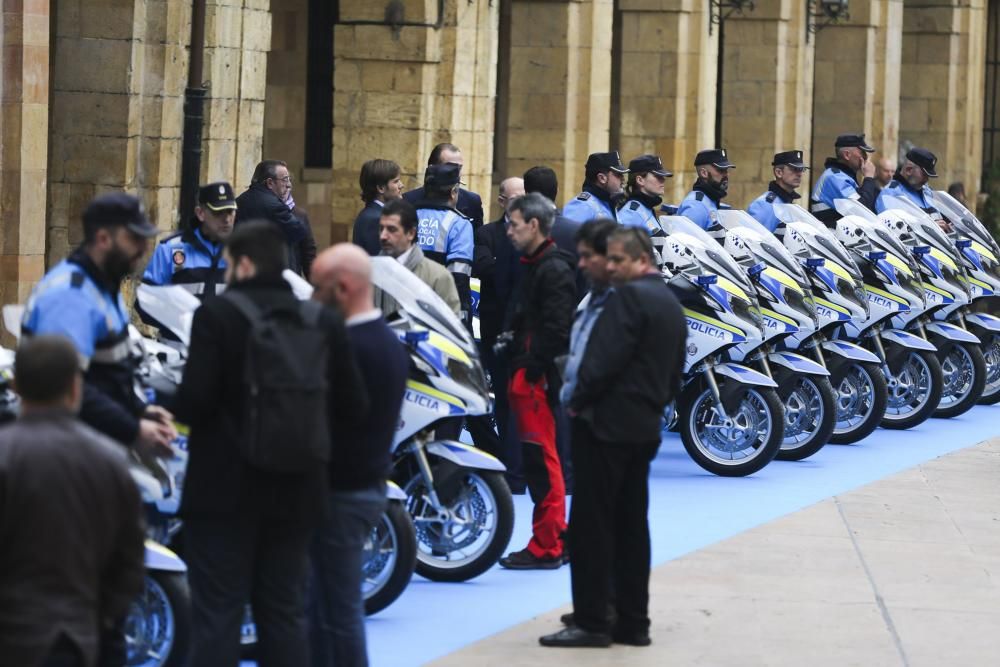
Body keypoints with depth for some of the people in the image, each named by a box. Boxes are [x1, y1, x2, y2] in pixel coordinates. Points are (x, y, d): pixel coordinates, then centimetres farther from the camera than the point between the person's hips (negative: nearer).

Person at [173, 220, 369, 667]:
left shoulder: (217, 315, -11)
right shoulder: (324, 323, 3)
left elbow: (194, 401, -18)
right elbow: (353, 407, 3)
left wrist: (168, 405, 3)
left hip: (226, 490, -4)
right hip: (296, 492, 5)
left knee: (217, 615, -1)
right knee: (284, 613, 13)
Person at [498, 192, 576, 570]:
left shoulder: (553, 269, -13)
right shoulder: (534, 266, 19)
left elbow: (556, 329, -20)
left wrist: (531, 369, -19)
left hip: (538, 378, -11)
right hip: (526, 375, 11)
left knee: (541, 459, -8)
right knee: (539, 460, 13)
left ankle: (546, 547, -6)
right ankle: (555, 540, 19)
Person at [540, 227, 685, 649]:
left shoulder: (630, 297, -14)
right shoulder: (670, 303, 16)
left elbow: (604, 359, -20)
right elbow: (674, 373, 19)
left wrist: (578, 402, -10)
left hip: (607, 423, -9)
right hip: (645, 426, 9)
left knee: (591, 524, -6)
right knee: (631, 525, 11)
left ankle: (591, 621, -7)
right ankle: (633, 622, 12)